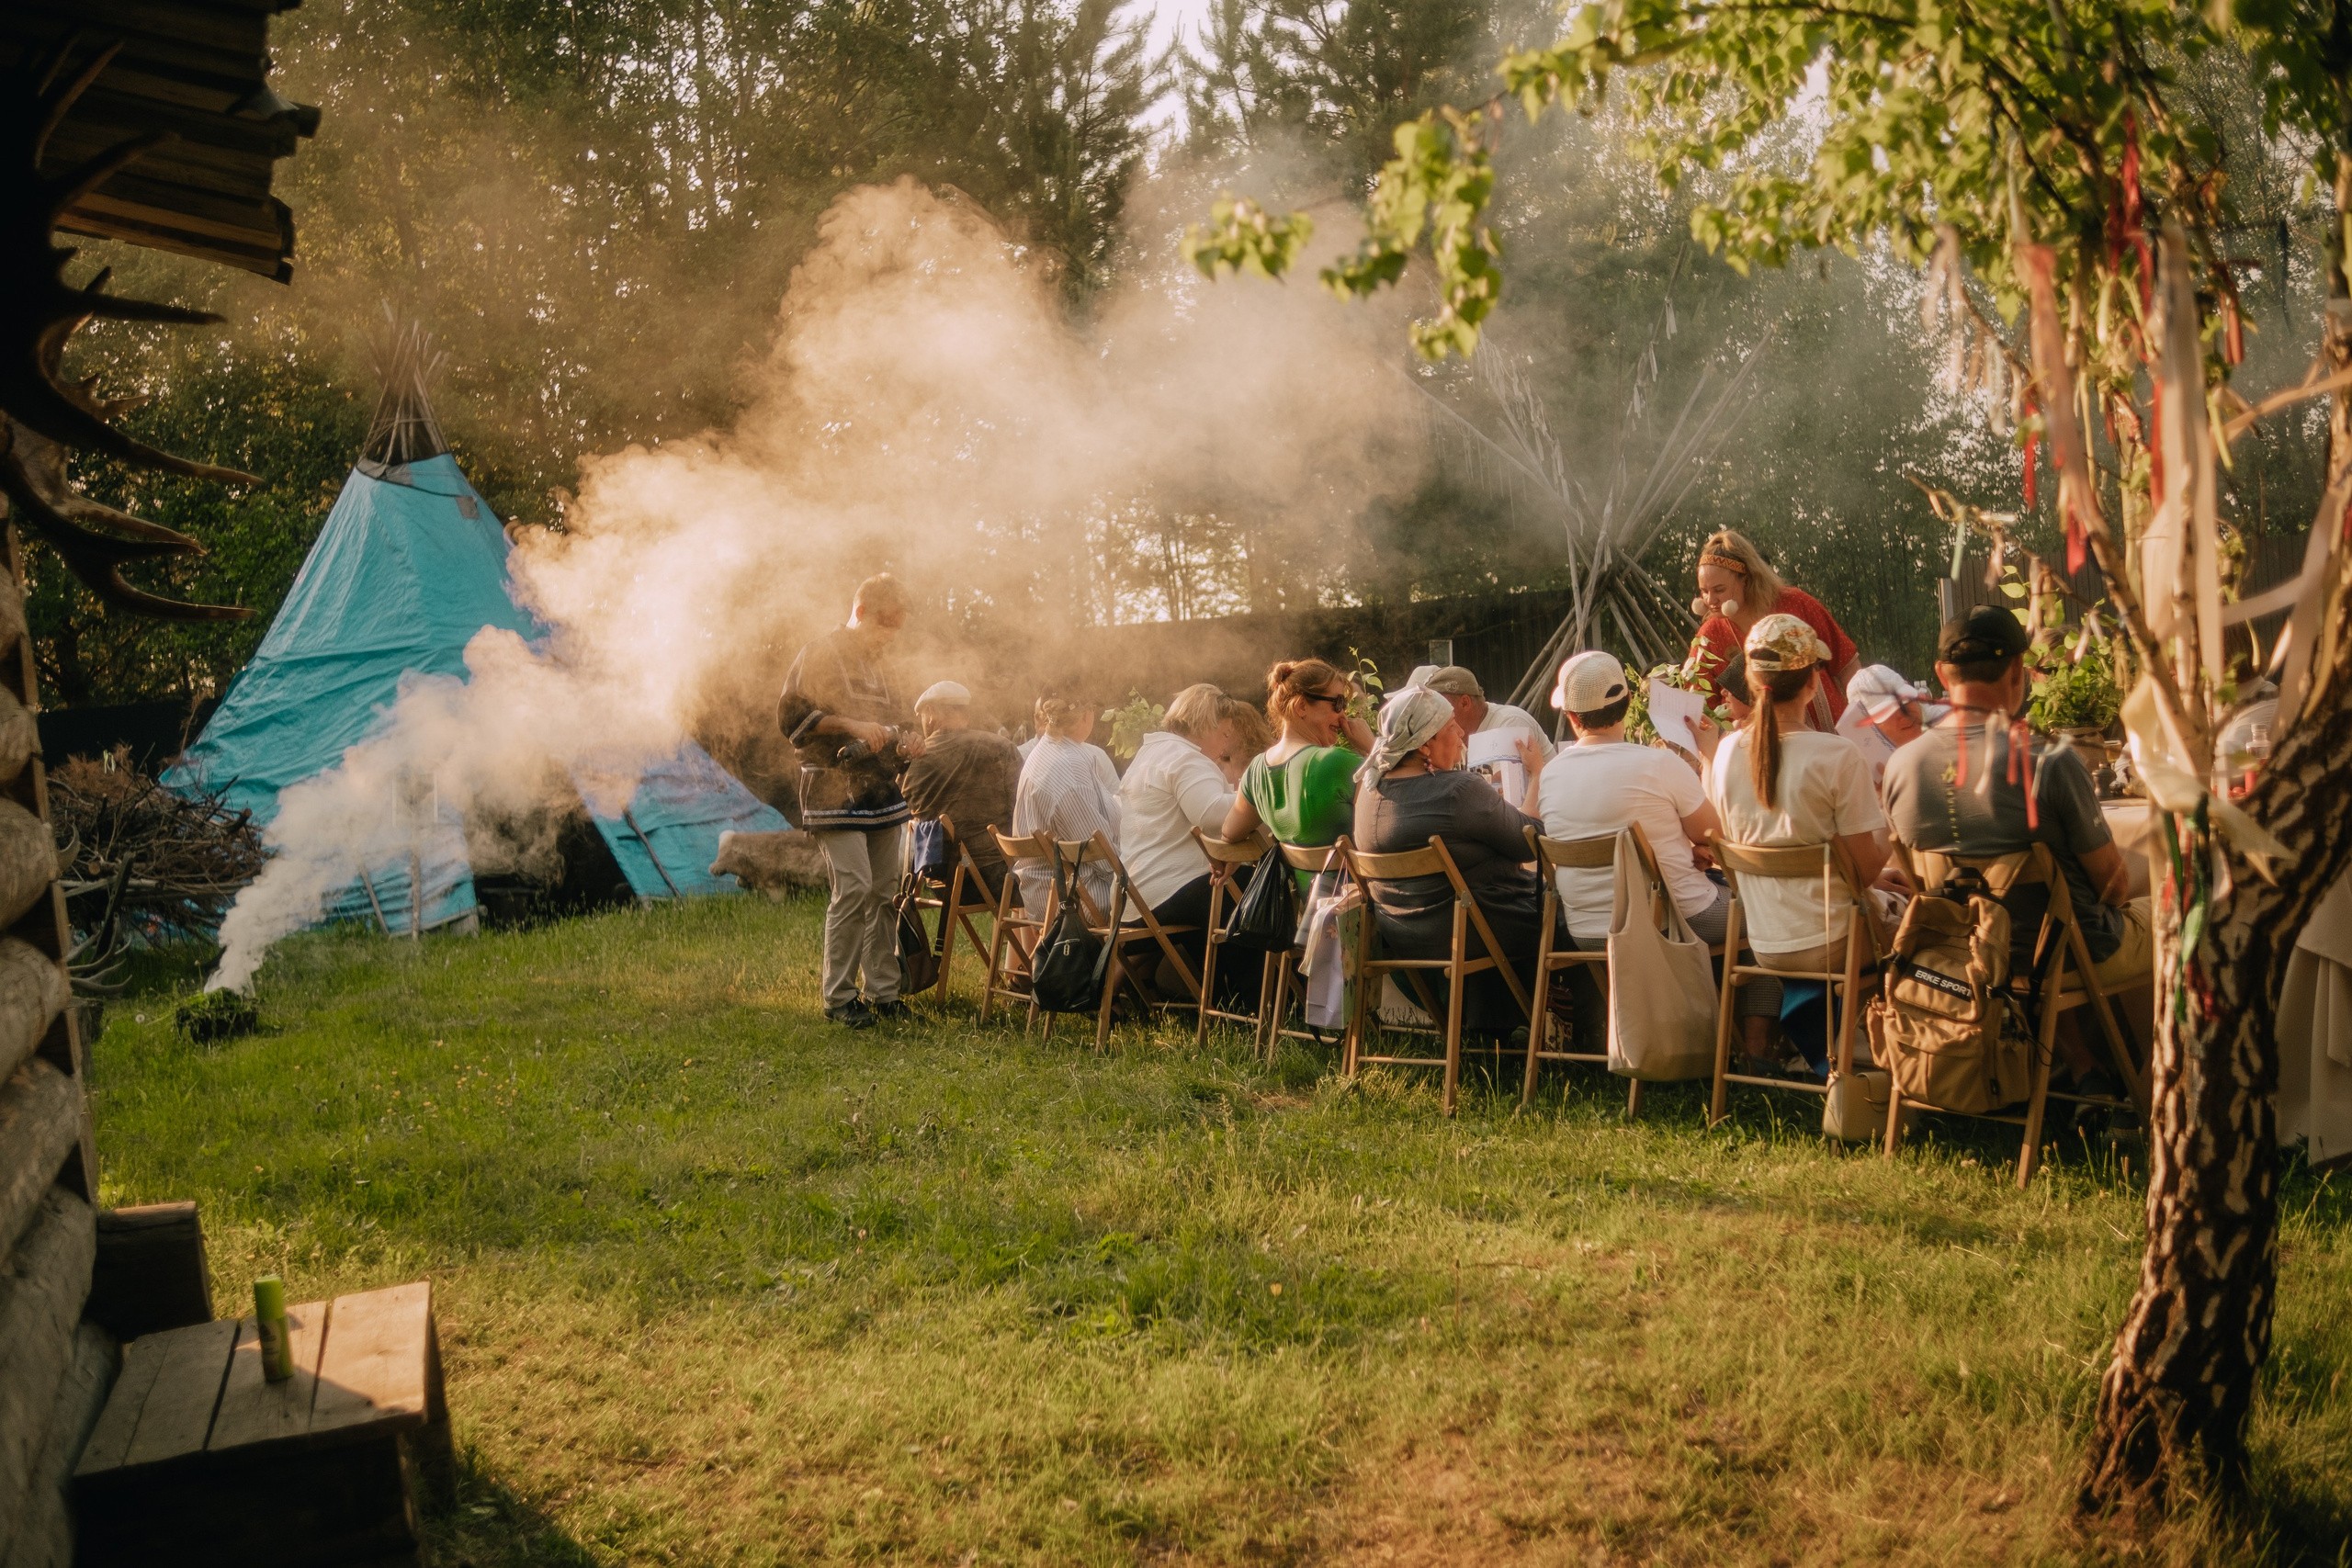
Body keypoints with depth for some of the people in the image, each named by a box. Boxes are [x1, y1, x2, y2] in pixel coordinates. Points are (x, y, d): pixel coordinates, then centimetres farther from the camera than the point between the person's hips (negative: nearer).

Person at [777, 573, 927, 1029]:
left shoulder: (877, 663, 21)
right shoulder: (820, 654, -5)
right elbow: (791, 715, -12)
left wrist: (906, 740, 11)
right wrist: (850, 726, -19)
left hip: (881, 790, 8)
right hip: (836, 791, -8)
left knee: (885, 890, 6)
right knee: (853, 887, -15)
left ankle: (882, 991, 12)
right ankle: (839, 996, -7)